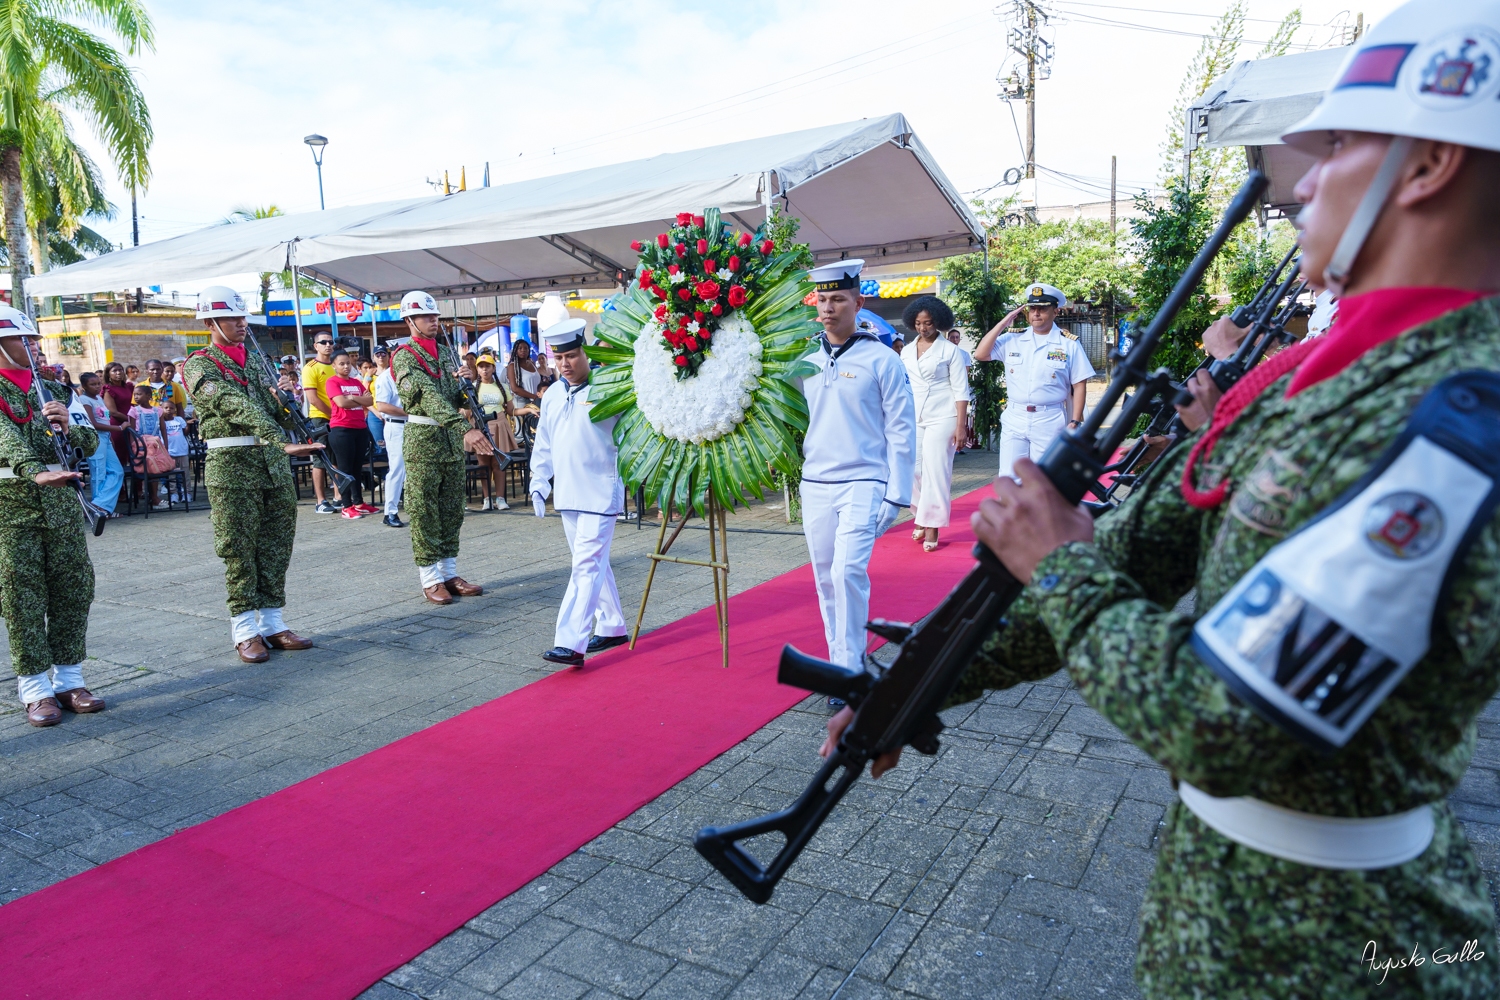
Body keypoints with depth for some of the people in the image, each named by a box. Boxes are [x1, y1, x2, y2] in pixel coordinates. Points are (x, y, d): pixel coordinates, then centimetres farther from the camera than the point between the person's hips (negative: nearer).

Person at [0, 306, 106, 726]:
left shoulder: (50, 388, 14)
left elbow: (91, 442, 9)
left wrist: (69, 425, -13)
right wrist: (36, 472, -37)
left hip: (61, 498, 5)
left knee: (74, 589, 4)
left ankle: (69, 680, 14)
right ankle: (36, 689, 6)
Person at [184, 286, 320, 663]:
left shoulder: (256, 362, 18)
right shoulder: (200, 365, -4)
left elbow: (280, 416, 22)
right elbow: (237, 407, -20)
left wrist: (285, 397, 0)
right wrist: (283, 442, -32)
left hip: (274, 461, 6)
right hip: (232, 463, -6)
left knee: (276, 546, 7)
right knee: (239, 548, -1)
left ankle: (272, 622, 16)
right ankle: (244, 629, 8)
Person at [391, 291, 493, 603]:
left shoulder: (447, 353, 13)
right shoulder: (405, 357, -9)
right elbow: (430, 397, -25)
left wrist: (468, 381, -6)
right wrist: (466, 429, -37)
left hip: (453, 439, 7)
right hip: (423, 440, -7)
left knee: (452, 512, 10)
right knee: (424, 513, 0)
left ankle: (450, 573, 18)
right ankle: (430, 579, 7)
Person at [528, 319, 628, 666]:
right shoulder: (552, 395, 11)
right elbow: (543, 444, 17)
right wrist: (539, 482, 12)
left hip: (600, 494, -7)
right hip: (567, 494, 7)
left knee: (587, 566, -11)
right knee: (592, 563, 15)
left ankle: (571, 644, -13)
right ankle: (612, 627, 29)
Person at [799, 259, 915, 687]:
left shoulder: (882, 360, -3)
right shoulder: (806, 362, 9)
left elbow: (901, 431, -4)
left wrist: (897, 495, -7)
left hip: (863, 483, -5)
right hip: (814, 486, 5)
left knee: (848, 571, -18)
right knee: (825, 578, 9)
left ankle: (849, 668, -8)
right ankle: (842, 659, 23)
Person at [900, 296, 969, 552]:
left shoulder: (950, 350, -2)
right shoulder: (906, 351, 10)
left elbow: (961, 391, -5)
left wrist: (961, 426, -11)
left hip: (942, 419, -4)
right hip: (912, 420, 4)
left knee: (936, 473, -4)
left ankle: (932, 527, 4)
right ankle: (921, 517, 21)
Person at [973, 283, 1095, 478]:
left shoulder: (1069, 345, 0)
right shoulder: (1012, 340, 6)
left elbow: (1079, 386, 1)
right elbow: (980, 354, -3)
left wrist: (1074, 422, -6)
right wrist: (1004, 323, -3)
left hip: (1049, 422, -2)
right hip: (1014, 420, 2)